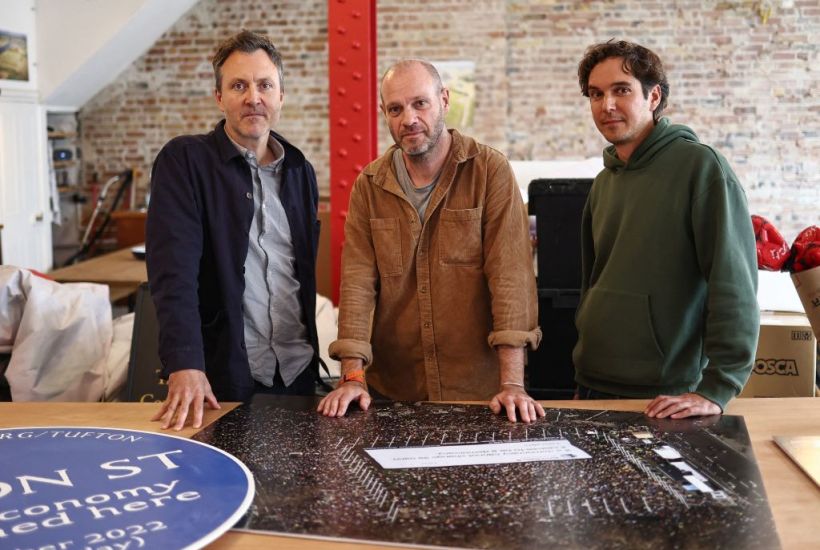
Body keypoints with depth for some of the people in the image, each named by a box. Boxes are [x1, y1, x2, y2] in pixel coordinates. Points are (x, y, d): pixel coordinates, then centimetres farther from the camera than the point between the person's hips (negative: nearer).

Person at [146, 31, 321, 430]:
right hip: (221, 371, -4)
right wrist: (185, 366, -27)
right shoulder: (183, 161, -7)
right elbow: (174, 271, -17)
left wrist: (313, 350, 9)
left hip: (297, 369, 5)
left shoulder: (299, 171, 9)